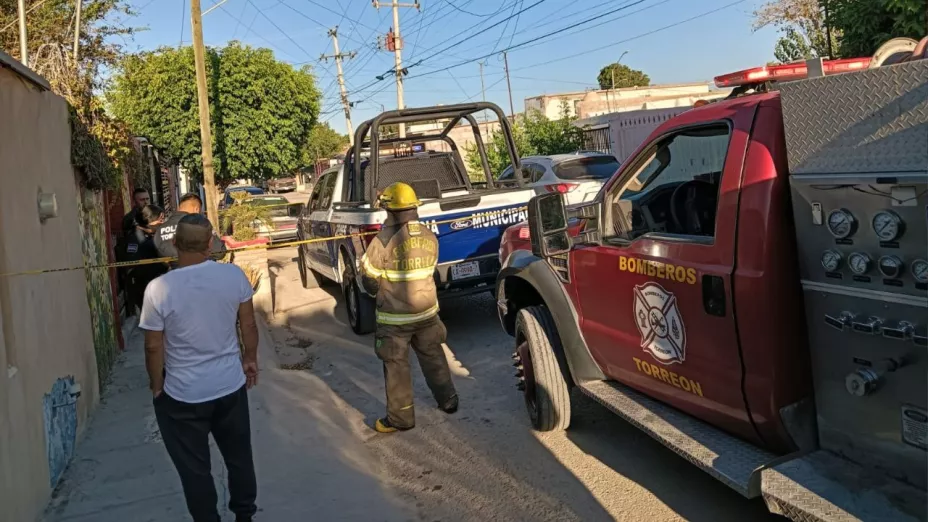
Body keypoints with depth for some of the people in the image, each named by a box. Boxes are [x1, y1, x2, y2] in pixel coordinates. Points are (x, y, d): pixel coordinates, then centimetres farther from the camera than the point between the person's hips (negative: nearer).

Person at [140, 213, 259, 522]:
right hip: (231, 385, 4)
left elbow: (154, 347, -10)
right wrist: (251, 359, 16)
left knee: (195, 469, 16)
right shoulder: (234, 275, -12)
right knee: (239, 457, 22)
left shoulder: (158, 289, -19)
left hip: (183, 396, -3)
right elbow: (248, 326, -1)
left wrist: (157, 386, 6)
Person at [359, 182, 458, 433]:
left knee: (396, 366, 9)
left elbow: (370, 282, -11)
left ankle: (400, 417, 19)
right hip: (427, 311, 5)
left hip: (394, 317, -5)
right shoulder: (430, 238, -2)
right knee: (433, 357, 22)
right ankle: (448, 400, 36)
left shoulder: (383, 241, -20)